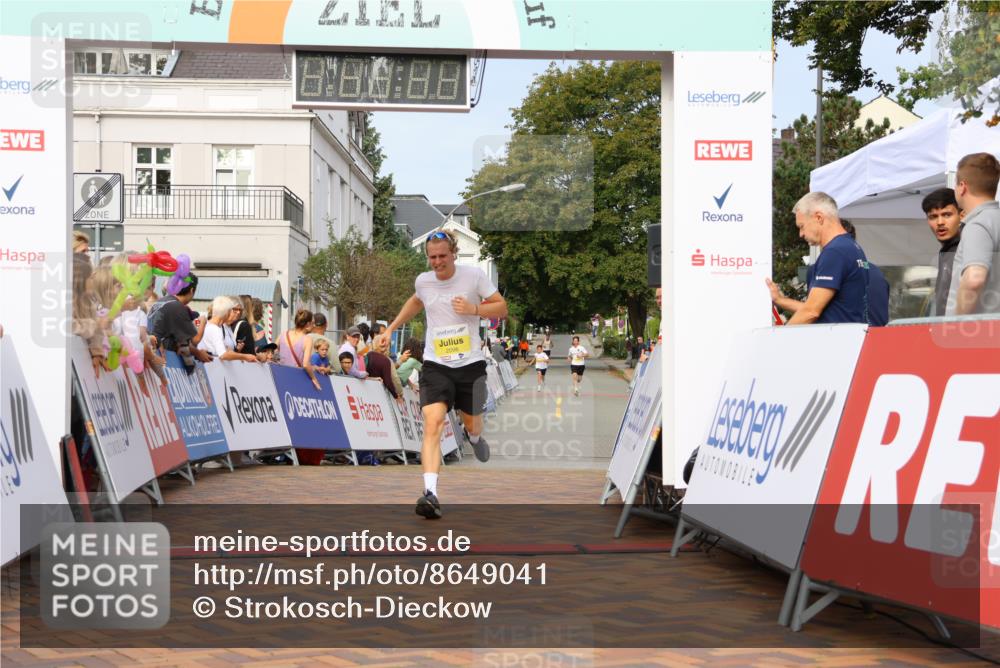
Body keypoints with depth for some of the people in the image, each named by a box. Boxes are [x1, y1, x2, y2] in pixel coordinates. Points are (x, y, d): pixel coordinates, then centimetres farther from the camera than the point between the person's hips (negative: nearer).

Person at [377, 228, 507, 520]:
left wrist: (474, 309, -18)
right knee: (432, 423, -20)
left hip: (470, 364, 0)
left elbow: (502, 307, -1)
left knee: (471, 422, 17)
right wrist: (392, 328, 25)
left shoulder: (474, 275, -7)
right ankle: (430, 493, -29)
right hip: (435, 365, 0)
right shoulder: (422, 281, 2)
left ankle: (474, 437, 59)